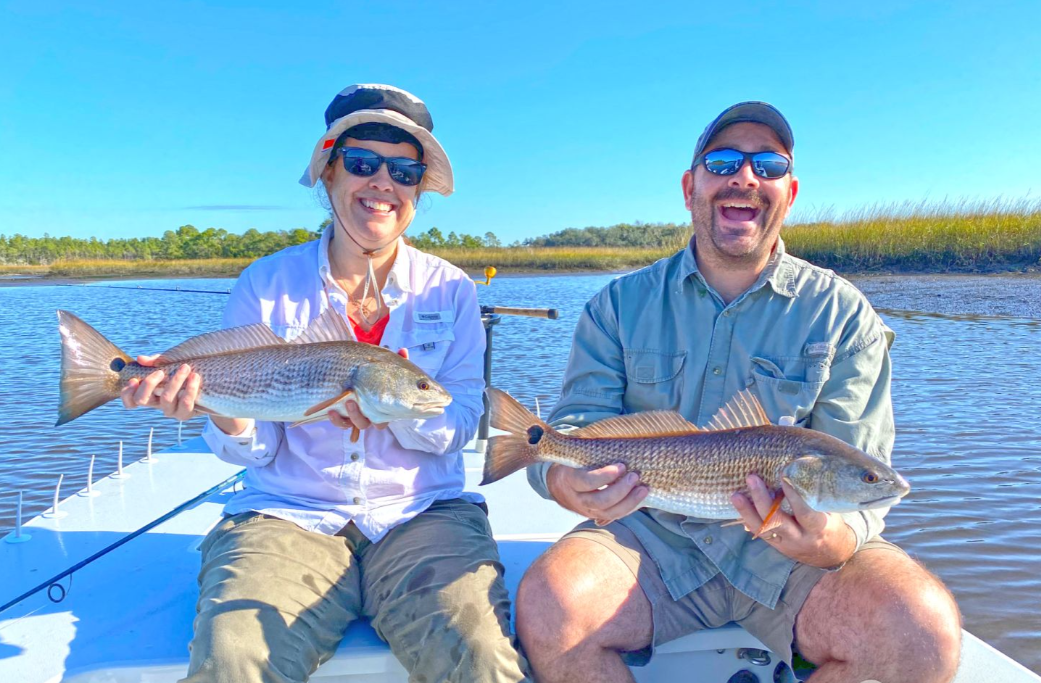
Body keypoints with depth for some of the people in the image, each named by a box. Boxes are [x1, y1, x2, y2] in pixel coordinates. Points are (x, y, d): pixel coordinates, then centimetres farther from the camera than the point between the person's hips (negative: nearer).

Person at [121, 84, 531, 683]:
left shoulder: (451, 290, 6)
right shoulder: (267, 284, 5)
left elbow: (460, 425, 0)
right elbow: (254, 450, 3)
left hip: (425, 516, 0)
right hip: (288, 519, 1)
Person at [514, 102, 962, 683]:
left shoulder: (844, 316, 0)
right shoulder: (620, 306, 4)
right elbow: (576, 424, -3)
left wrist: (832, 542, -29)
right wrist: (566, 480, -28)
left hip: (784, 554, 1)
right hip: (653, 539, 0)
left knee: (924, 629, -26)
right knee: (547, 605, -29)